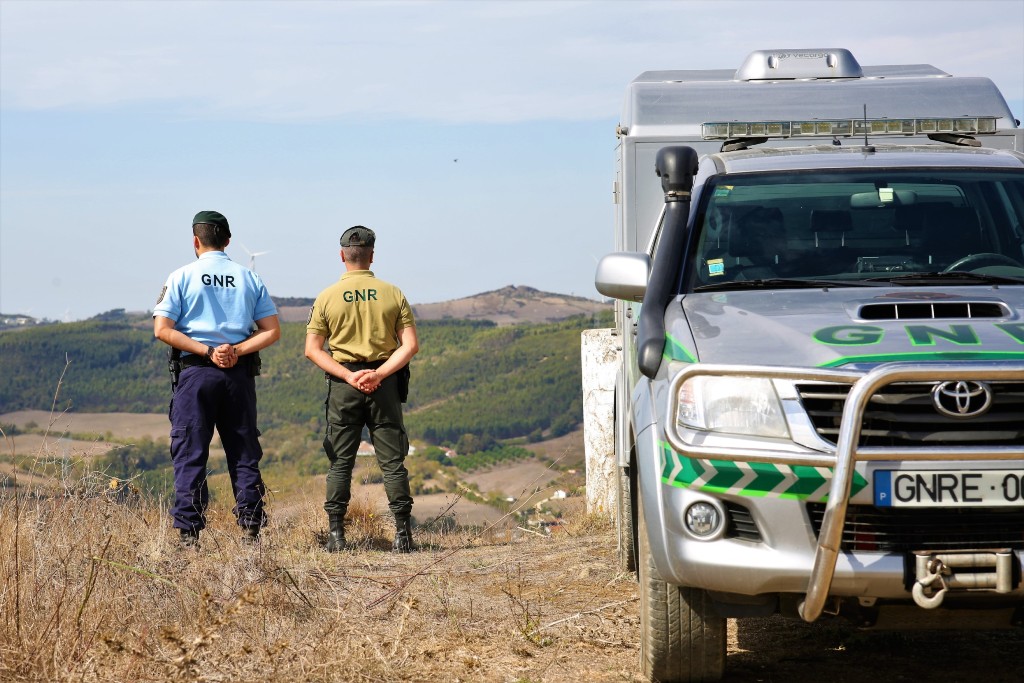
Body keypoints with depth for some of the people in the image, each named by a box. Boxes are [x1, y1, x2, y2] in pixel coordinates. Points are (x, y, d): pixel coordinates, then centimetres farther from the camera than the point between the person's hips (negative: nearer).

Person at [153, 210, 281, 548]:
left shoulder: (182, 277, 1)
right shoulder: (249, 278, 9)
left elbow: (162, 330, -8)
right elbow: (272, 331, 4)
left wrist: (207, 351, -9)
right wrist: (237, 350, -6)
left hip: (196, 370, -2)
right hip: (240, 373, 3)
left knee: (190, 454, 0)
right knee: (244, 453, 9)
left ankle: (189, 534, -5)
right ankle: (250, 530, 6)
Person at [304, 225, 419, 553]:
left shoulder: (327, 297, 0)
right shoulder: (393, 294, 1)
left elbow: (312, 349, -3)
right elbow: (410, 345, -5)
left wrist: (348, 376, -8)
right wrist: (379, 374, -11)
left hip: (342, 382, 0)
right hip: (386, 383, 0)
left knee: (340, 461, 7)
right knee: (392, 460, 4)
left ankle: (336, 534, 3)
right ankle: (403, 534, 1)